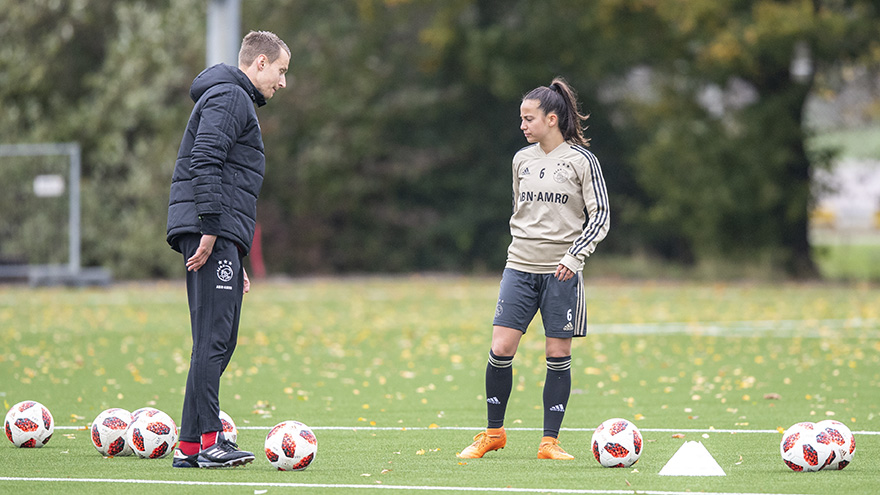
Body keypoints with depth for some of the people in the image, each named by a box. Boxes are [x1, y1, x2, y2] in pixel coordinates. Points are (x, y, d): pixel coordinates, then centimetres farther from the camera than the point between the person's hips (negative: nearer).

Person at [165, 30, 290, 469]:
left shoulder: (237, 100, 28)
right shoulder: (229, 97, -5)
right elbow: (205, 161, -19)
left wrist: (236, 260, 26)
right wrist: (211, 229, -23)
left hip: (221, 238, 10)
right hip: (213, 234, -10)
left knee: (218, 341, 8)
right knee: (214, 338, -13)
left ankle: (191, 444, 6)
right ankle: (206, 441, -16)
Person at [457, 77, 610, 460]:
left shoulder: (581, 161, -3)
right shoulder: (522, 160, 10)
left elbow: (600, 217, -2)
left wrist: (574, 256, -12)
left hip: (562, 271, -3)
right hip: (520, 268, 3)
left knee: (558, 354, -1)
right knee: (501, 349, -6)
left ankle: (549, 442, 7)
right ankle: (493, 433, 10)